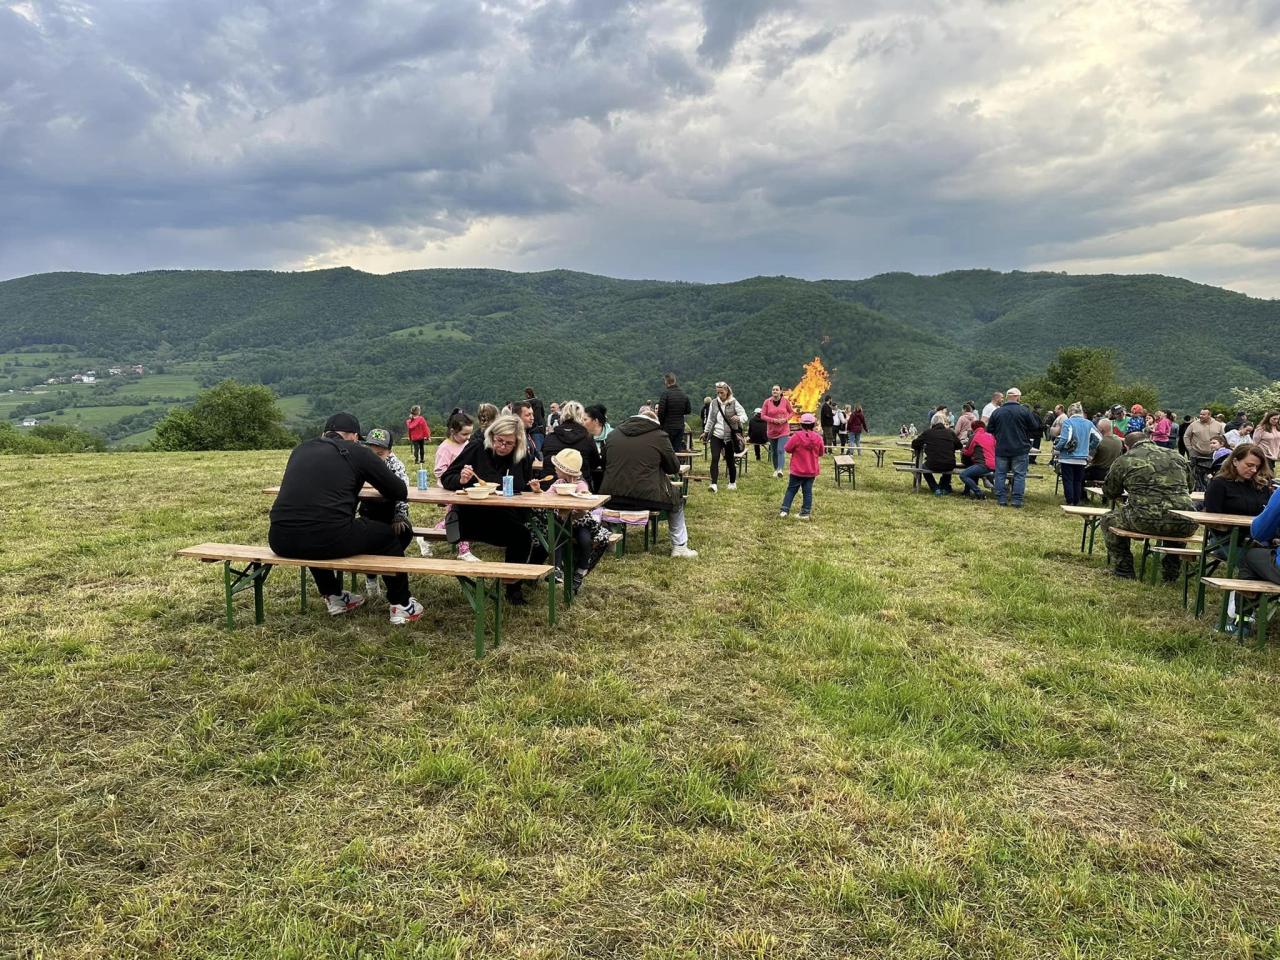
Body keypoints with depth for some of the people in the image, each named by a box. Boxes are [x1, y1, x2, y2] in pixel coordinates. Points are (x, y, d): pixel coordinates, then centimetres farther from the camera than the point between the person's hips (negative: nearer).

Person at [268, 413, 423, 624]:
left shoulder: (301, 449, 21)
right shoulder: (358, 452, 8)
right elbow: (400, 492, 13)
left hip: (281, 540, 5)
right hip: (327, 538, -5)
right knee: (387, 535, 22)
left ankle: (334, 597, 44)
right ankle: (402, 606, 29)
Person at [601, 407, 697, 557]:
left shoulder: (613, 434, 9)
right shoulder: (659, 436, -2)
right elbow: (674, 468, 6)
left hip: (612, 499, 3)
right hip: (646, 498, -3)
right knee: (676, 496, 25)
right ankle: (679, 546, 27)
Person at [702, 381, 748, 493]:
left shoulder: (734, 403, -6)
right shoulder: (714, 403, 5)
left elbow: (744, 416, -11)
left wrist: (739, 418, -33)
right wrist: (706, 431, 22)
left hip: (729, 436, -2)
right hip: (716, 436, 2)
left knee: (730, 461, 8)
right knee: (715, 459, -13)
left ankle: (733, 483, 27)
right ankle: (714, 484, -17)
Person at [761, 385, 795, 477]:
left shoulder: (785, 401, -3)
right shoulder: (767, 402, -3)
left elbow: (792, 412, 8)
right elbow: (763, 415, -3)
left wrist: (786, 419, -11)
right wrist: (773, 420, -17)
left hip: (784, 430, -2)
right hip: (772, 430, 2)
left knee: (781, 450, -17)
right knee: (774, 451, 11)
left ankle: (780, 470, -28)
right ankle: (775, 470, 25)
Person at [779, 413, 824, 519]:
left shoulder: (797, 436, -15)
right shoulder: (818, 438, -4)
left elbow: (788, 448, -7)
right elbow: (821, 452, 9)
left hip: (797, 470, -2)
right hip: (812, 471, 2)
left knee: (791, 489, 6)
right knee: (808, 491, 8)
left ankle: (784, 510, 1)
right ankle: (806, 513, 6)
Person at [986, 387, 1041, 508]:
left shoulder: (997, 411, -1)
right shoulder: (1024, 411, -8)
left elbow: (989, 429, 5)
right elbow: (1035, 428, -1)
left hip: (1001, 449, 2)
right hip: (1020, 449, -2)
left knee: (1000, 474, 9)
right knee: (1019, 475, 3)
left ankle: (1001, 499, 8)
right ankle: (1017, 501, -1)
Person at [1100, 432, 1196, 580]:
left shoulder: (1124, 460, 9)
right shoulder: (1175, 456, 20)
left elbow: (1109, 492, 19)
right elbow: (1189, 488, 31)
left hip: (1147, 521, -4)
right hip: (1184, 526, 4)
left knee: (1109, 519, 22)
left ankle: (1124, 569, 22)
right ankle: (1171, 571, 36)